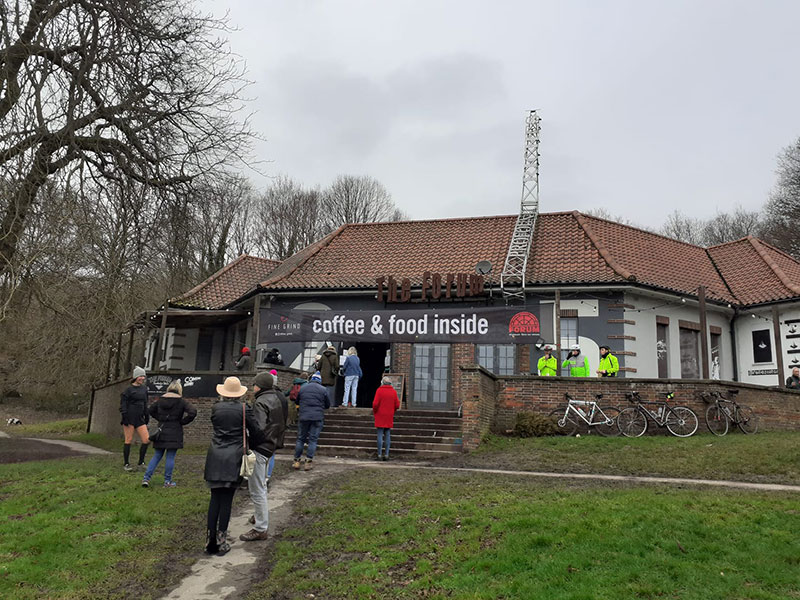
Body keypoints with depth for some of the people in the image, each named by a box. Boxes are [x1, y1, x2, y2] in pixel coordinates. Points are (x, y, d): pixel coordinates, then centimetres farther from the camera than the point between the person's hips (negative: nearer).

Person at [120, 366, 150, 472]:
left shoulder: (144, 388, 13)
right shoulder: (129, 389, -5)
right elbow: (123, 403, -8)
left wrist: (147, 416, 19)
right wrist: (124, 416, -15)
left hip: (139, 418, 6)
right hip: (130, 418, -6)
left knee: (146, 440, -2)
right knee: (128, 441, 0)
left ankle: (141, 462, 12)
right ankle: (126, 464, 13)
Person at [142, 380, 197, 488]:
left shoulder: (161, 400, 5)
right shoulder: (181, 401, -8)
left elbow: (151, 410, 19)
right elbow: (193, 412, -17)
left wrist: (160, 419, 16)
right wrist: (182, 422, -6)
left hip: (161, 432, 4)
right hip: (174, 433, -4)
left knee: (157, 456, 14)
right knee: (170, 457, 3)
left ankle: (146, 478, 9)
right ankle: (167, 481, 8)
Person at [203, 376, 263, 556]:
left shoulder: (216, 408, 2)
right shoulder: (244, 408, -5)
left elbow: (216, 427, 12)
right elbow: (256, 432, -1)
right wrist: (253, 447, 16)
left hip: (215, 456, 2)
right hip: (234, 457, -2)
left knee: (215, 499, 10)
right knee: (226, 500, 4)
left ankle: (210, 541, 13)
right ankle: (221, 542, 9)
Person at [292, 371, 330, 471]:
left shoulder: (302, 388, 8)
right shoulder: (323, 390, 1)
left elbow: (297, 402, 18)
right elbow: (328, 405, 8)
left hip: (303, 417, 2)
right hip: (317, 418, -2)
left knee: (300, 438, 11)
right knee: (313, 439, 3)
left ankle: (296, 461, 12)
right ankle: (308, 462, 1)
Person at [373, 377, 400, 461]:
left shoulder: (379, 390, -8)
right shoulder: (393, 391, 3)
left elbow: (375, 403, -13)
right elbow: (397, 405, 2)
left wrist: (374, 412, 4)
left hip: (380, 416, -3)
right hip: (389, 417, 3)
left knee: (380, 435, -2)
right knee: (387, 435, 8)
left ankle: (379, 455, -2)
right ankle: (386, 455, 7)